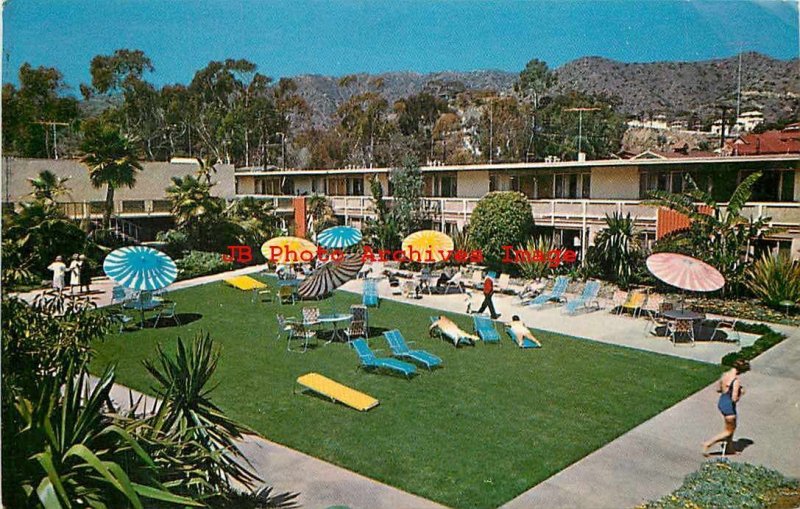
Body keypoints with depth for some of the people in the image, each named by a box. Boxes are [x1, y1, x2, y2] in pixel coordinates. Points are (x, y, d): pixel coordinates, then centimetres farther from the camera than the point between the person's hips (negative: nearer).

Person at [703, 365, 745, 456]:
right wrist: (741, 393, -10)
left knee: (733, 426, 29)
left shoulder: (724, 375, -2)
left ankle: (729, 448, 42)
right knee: (729, 431, 12)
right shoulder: (736, 381, -26)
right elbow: (734, 399, -27)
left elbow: (718, 389, 10)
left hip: (721, 403, 8)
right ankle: (708, 444, 7)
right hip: (729, 406, -8)